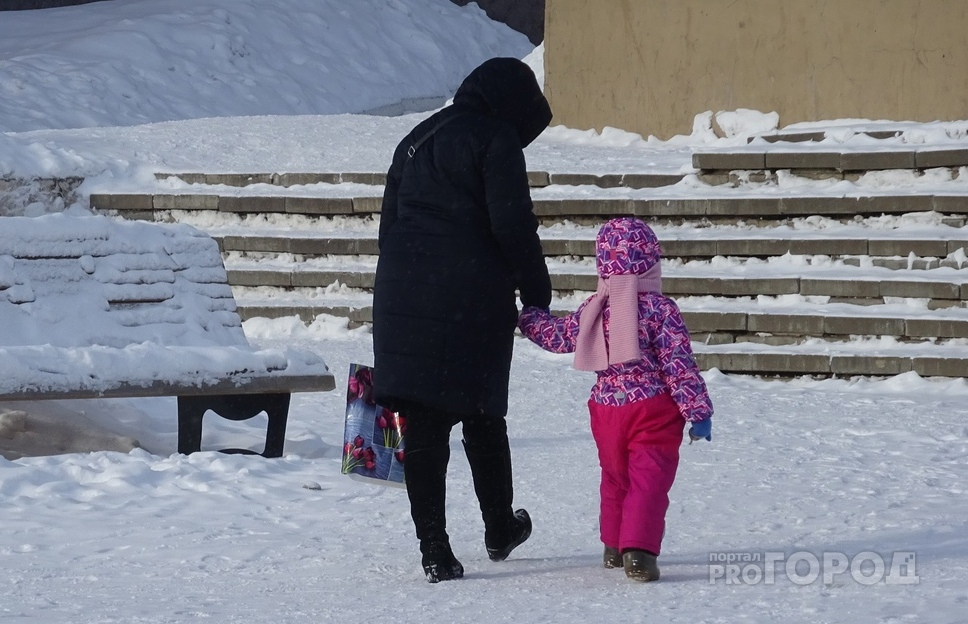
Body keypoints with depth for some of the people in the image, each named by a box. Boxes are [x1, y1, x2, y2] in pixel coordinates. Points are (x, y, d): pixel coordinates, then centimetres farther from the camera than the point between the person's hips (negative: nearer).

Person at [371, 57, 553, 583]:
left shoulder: (416, 140, 18)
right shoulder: (496, 140, -4)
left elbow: (389, 223, 18)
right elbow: (513, 227, -11)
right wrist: (537, 294, -2)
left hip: (402, 299, 5)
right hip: (472, 300, -5)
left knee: (423, 424, 1)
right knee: (482, 414, 12)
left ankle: (434, 549, -2)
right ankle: (499, 529, 28)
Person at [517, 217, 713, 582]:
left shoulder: (592, 311, 3)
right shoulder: (660, 309, -9)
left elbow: (557, 336, 17)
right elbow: (679, 363, -11)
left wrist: (526, 316, 36)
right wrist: (698, 410, -5)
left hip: (607, 411, 5)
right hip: (654, 411, -5)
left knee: (614, 479, 22)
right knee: (649, 481, -8)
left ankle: (613, 547, 32)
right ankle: (638, 550, -22)